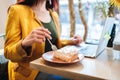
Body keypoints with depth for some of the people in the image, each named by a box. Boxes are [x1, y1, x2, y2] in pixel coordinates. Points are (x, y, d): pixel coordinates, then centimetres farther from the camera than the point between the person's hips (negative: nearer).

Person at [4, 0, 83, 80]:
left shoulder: (54, 14, 9)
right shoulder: (18, 10, -10)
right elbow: (8, 53, -12)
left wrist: (72, 42, 4)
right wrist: (25, 43, -33)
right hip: (30, 69, -6)